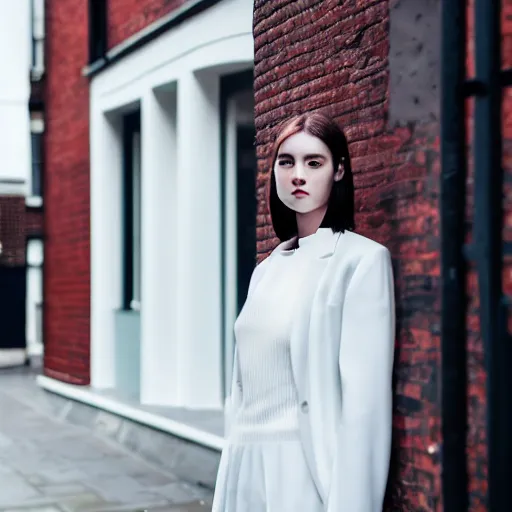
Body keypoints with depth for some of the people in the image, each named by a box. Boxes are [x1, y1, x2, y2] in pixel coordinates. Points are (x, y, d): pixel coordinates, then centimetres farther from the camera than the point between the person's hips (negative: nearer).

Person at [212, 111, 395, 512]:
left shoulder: (362, 259, -9)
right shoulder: (268, 269, 12)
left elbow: (365, 399, -15)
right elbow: (247, 381, 13)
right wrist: (230, 473, 13)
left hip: (306, 470, -6)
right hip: (246, 467, 7)